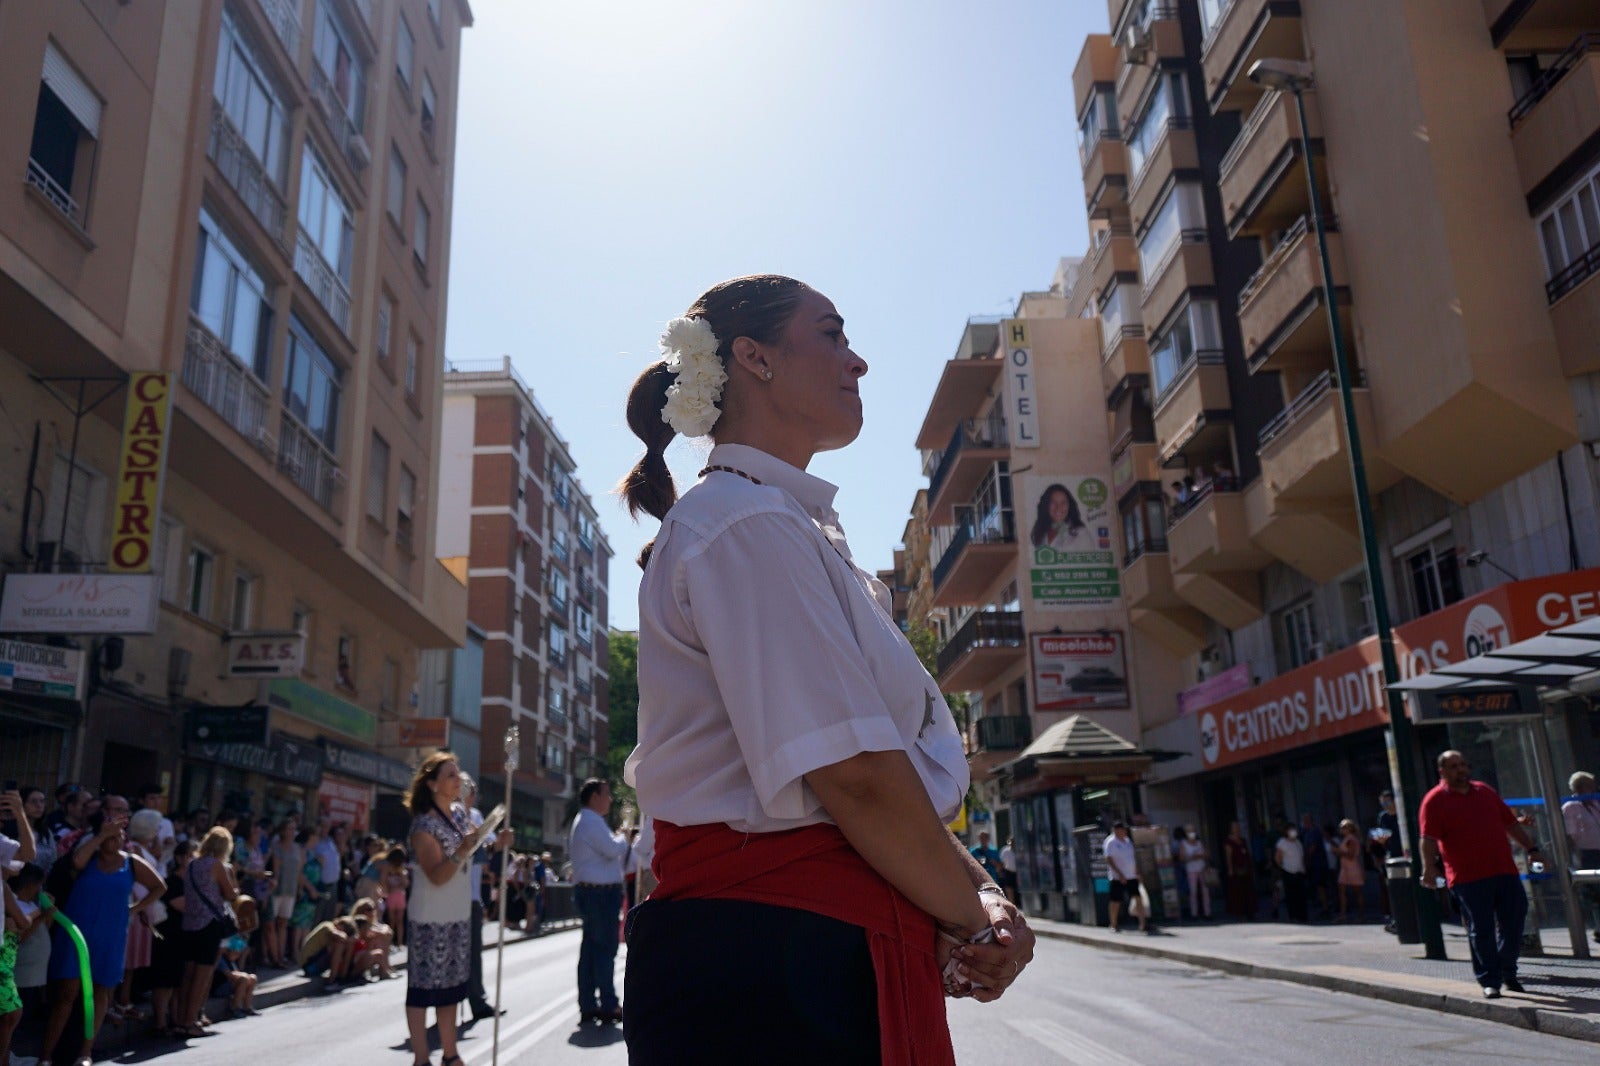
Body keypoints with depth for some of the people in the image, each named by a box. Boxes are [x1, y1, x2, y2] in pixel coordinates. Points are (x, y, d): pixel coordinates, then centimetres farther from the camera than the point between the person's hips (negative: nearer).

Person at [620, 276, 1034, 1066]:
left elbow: (886, 772, 15)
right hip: (776, 964, -9)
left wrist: (978, 888, 2)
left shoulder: (787, 527, 18)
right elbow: (853, 773, -20)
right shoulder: (748, 525, -14)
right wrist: (973, 917, -6)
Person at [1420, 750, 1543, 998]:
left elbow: (1511, 824, 22)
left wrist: (1531, 848, 17)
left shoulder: (1485, 792, 16)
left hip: (1505, 871, 5)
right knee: (1480, 930, -1)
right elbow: (1429, 838, -10)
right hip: (1468, 878, -5)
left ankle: (1508, 972, 26)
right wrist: (1429, 866, -22)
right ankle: (1489, 981, 8)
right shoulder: (1435, 800, -2)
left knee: (1513, 922, 8)